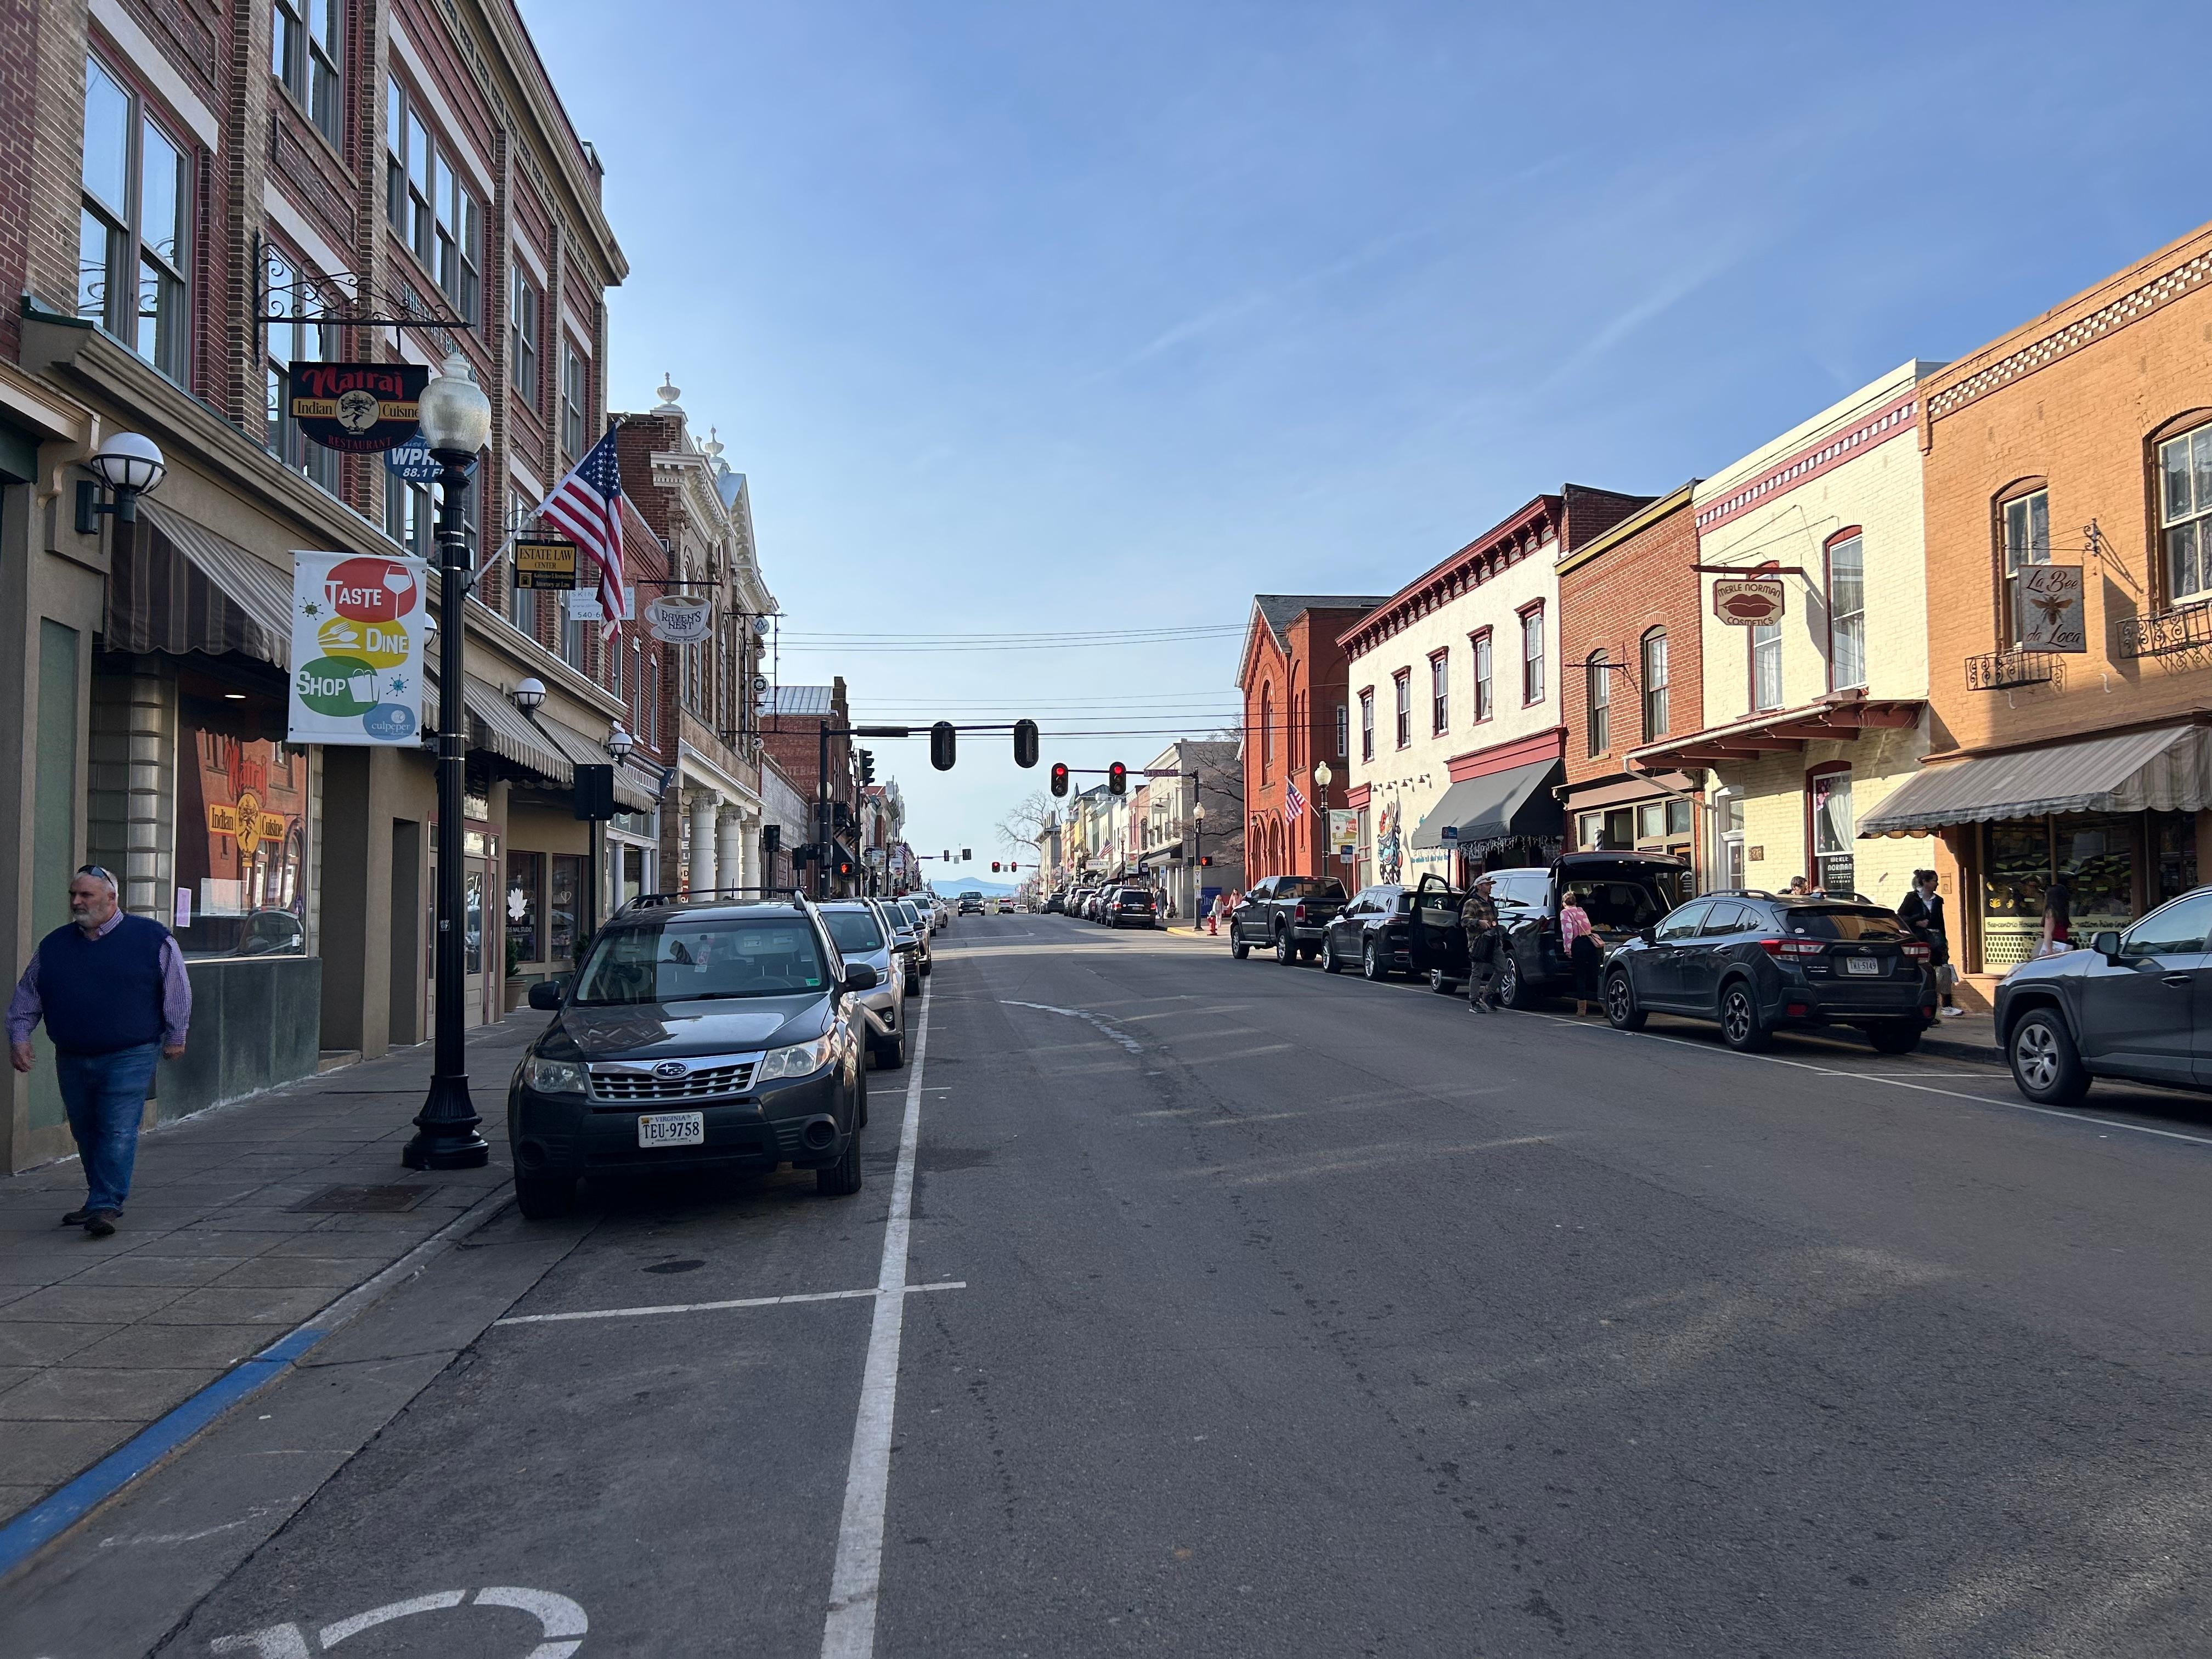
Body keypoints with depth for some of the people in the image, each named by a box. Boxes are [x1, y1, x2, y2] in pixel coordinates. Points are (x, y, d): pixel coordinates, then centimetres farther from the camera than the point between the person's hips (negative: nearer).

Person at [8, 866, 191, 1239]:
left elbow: (177, 990, 2)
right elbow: (26, 996, 17)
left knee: (118, 1132, -11)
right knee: (86, 1134, 11)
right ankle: (102, 1202, 24)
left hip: (129, 1058, -5)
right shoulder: (53, 945, 10)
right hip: (72, 1061, 5)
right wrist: (19, 1036, 5)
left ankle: (105, 1206, -10)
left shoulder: (152, 937, -3)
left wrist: (175, 1036, 3)